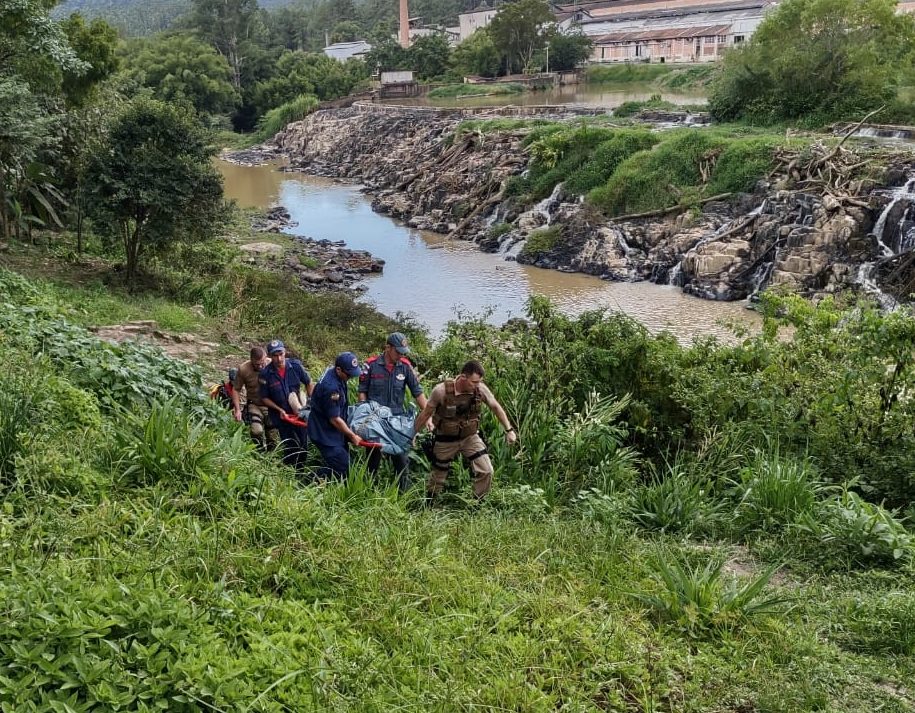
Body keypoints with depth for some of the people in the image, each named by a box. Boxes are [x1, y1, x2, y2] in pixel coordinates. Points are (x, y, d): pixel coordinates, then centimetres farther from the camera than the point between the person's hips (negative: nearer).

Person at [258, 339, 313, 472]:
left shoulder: (295, 365, -12)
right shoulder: (265, 374, -18)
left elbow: (308, 384, 3)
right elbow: (264, 398, -7)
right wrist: (280, 410, -15)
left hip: (299, 412, 2)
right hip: (281, 415, -2)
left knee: (304, 443, 11)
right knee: (290, 446, 2)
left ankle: (301, 470, 31)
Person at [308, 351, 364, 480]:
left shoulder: (332, 371, -2)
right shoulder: (331, 387, -32)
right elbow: (335, 419, -25)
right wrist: (352, 436, -13)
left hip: (333, 431, 10)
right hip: (325, 433, -10)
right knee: (341, 469, -10)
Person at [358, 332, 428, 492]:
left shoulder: (405, 366, -3)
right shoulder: (371, 364, -8)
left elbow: (418, 392, -1)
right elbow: (362, 391, 1)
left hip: (398, 418, 1)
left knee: (402, 459, 2)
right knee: (374, 456, 13)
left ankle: (405, 493, 12)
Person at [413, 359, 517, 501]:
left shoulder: (480, 389, -19)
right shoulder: (441, 391, -26)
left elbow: (496, 407, -2)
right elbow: (426, 413, -11)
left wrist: (509, 430, 0)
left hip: (470, 437, 2)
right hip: (446, 440, -2)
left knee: (486, 471, -11)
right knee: (438, 476, 12)